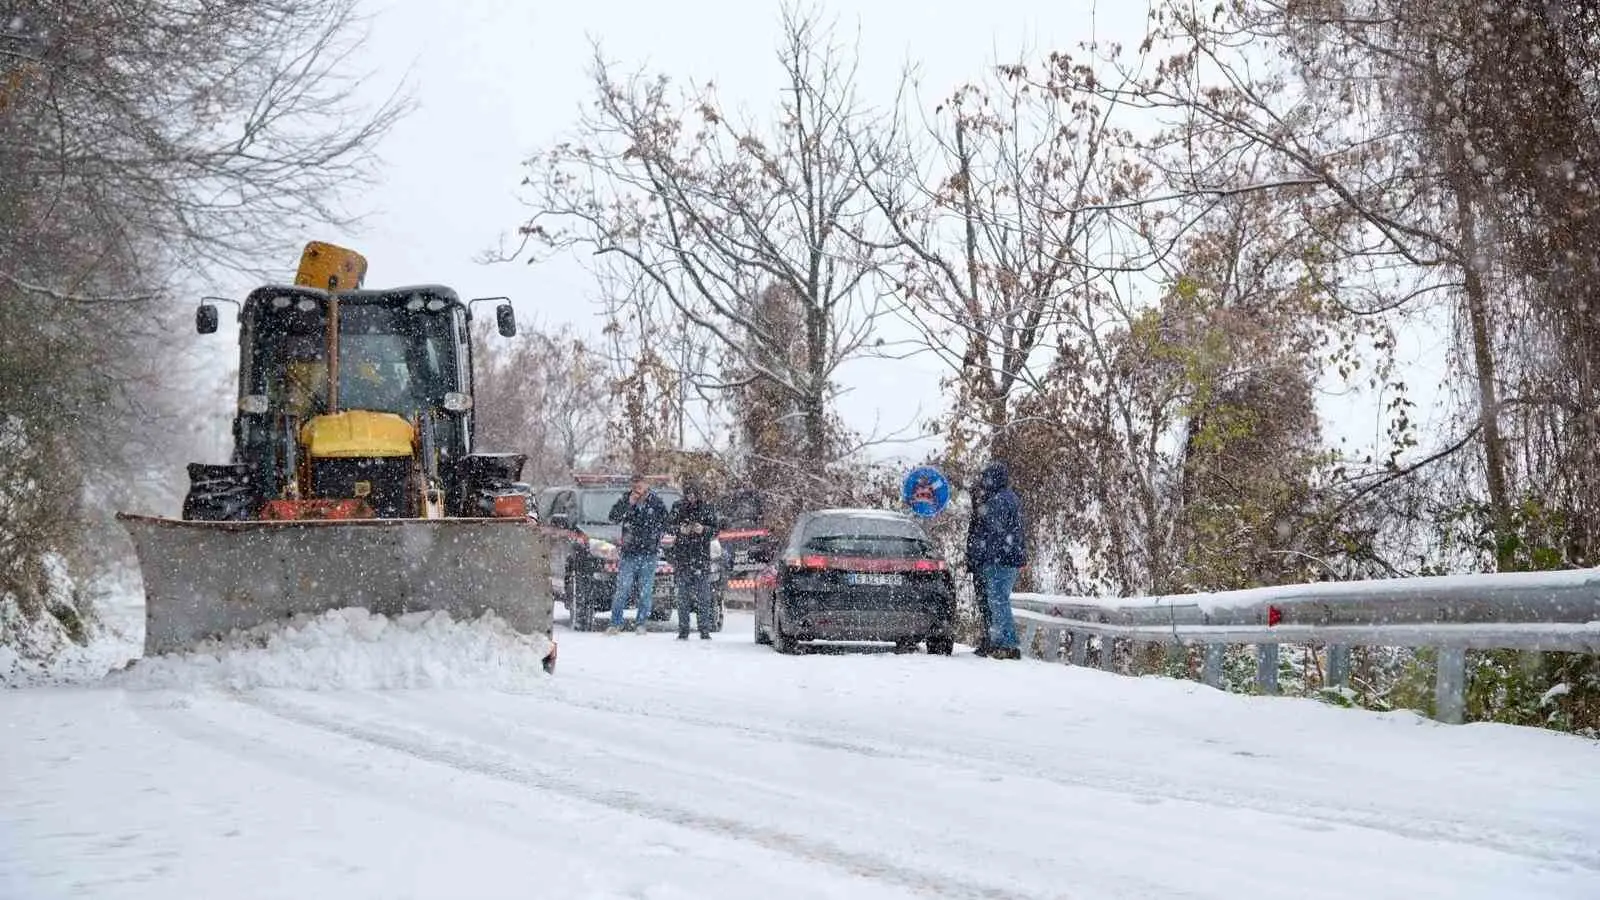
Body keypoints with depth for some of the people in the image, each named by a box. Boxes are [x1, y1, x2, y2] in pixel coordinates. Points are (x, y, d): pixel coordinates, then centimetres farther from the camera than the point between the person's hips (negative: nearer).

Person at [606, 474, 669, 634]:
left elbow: (665, 523, 12)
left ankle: (641, 624, 11)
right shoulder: (625, 500, 4)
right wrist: (629, 504, -15)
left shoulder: (656, 503, 3)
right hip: (628, 553, 0)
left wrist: (655, 536, 1)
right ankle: (616, 623, 3)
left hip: (649, 554, 0)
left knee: (646, 591, 2)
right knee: (622, 589, -4)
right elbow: (614, 517, -6)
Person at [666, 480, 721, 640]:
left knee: (703, 596, -5)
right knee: (683, 595, -1)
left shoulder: (708, 508, 4)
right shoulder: (678, 507, 6)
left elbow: (716, 529, 5)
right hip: (682, 556, 1)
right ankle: (683, 631, 3)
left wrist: (703, 529, -14)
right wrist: (681, 529, -13)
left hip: (702, 556, -1)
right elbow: (669, 526, 7)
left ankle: (705, 630, -2)